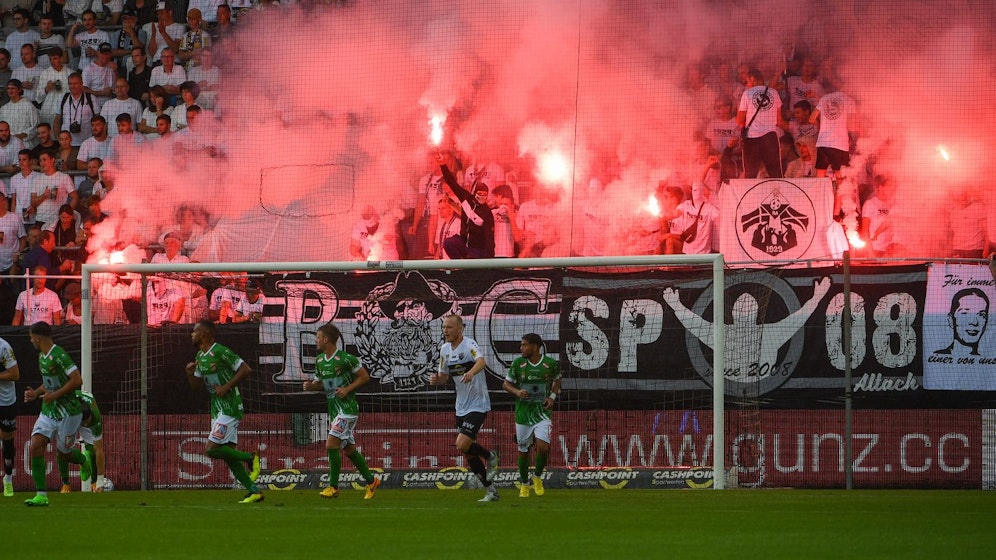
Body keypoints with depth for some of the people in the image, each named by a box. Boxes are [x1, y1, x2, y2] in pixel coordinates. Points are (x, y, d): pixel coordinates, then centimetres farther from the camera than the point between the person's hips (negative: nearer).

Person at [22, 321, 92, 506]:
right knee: (36, 446, -9)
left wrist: (54, 395, -23)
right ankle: (41, 495, -8)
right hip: (49, 411, 8)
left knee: (63, 453, 5)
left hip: (68, 412, -8)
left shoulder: (59, 356, -19)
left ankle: (84, 461, 42)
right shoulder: (42, 356, 10)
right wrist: (36, 393, 8)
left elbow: (77, 380, -23)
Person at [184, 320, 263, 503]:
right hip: (217, 410, 10)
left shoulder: (220, 352, -15)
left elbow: (246, 370, -18)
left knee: (211, 450, -15)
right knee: (228, 454, 6)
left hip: (229, 408, -10)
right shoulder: (200, 356, 14)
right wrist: (190, 373, 0)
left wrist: (226, 387, -19)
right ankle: (254, 491, 10)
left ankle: (250, 458, 1)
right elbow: (196, 385, 20)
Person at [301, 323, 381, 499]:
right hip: (334, 410, 8)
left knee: (331, 444, -15)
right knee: (349, 449, 12)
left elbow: (364, 377, -8)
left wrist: (347, 389, -17)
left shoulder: (346, 359, -15)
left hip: (347, 408, -8)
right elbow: (320, 383, 21)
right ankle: (371, 481, 24)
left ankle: (333, 487, -8)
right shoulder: (319, 360, 9)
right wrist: (311, 386, -1)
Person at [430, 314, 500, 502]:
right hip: (461, 407, 8)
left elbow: (481, 361, -37)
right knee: (468, 453, 8)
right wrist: (437, 379, -5)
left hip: (478, 405, -8)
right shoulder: (444, 349, 7)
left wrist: (471, 372, -58)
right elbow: (444, 376, 19)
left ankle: (490, 457, 9)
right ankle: (491, 490, 18)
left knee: (462, 445, -20)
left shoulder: (469, 345, -17)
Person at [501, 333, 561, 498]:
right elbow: (506, 384, 7)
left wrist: (552, 396, 0)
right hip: (522, 414, 2)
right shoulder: (518, 363, -3)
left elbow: (557, 380, 16)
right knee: (523, 451, 9)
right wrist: (517, 392, -13)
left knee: (543, 447, -18)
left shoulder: (550, 364, -4)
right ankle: (524, 484, 30)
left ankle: (538, 476, 10)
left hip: (542, 413, -2)